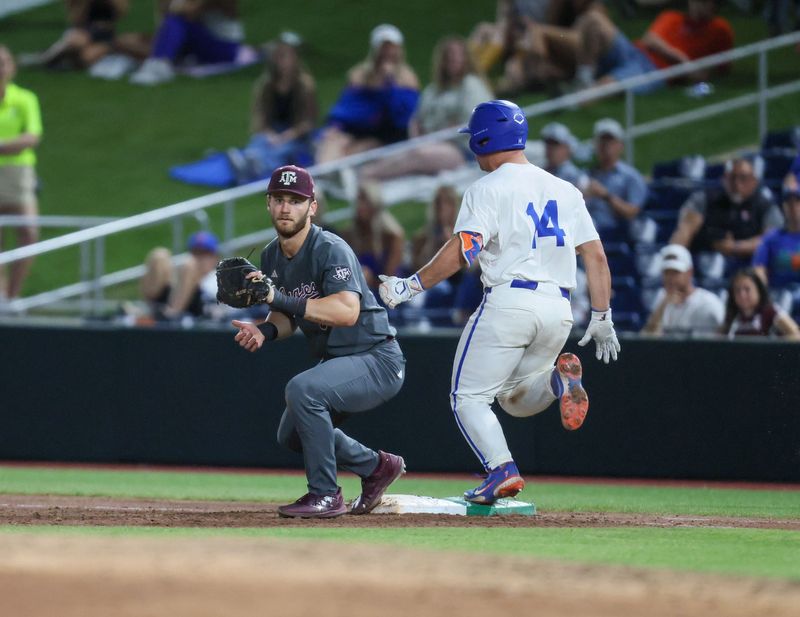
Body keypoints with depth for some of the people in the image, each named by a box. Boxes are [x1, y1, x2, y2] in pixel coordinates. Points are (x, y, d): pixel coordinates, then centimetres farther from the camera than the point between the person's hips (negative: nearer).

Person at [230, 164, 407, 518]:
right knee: (291, 435, 18)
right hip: (334, 361, 10)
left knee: (302, 389, -32)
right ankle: (376, 468, 35)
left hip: (378, 361, -10)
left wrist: (282, 299, -43)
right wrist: (265, 331, -12)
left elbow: (348, 311, -38)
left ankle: (326, 496, -21)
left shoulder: (331, 250, -23)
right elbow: (287, 317, 12)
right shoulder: (272, 257, 3)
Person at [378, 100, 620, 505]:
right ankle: (558, 378, -11)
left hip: (508, 301, -6)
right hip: (558, 310, 6)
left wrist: (411, 286, -9)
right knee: (515, 399, 20)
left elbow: (461, 251, -14)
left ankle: (502, 470, -18)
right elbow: (596, 257, 12)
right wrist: (601, 317, 15)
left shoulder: (488, 189, -2)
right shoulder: (565, 190, 17)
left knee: (470, 396, 3)